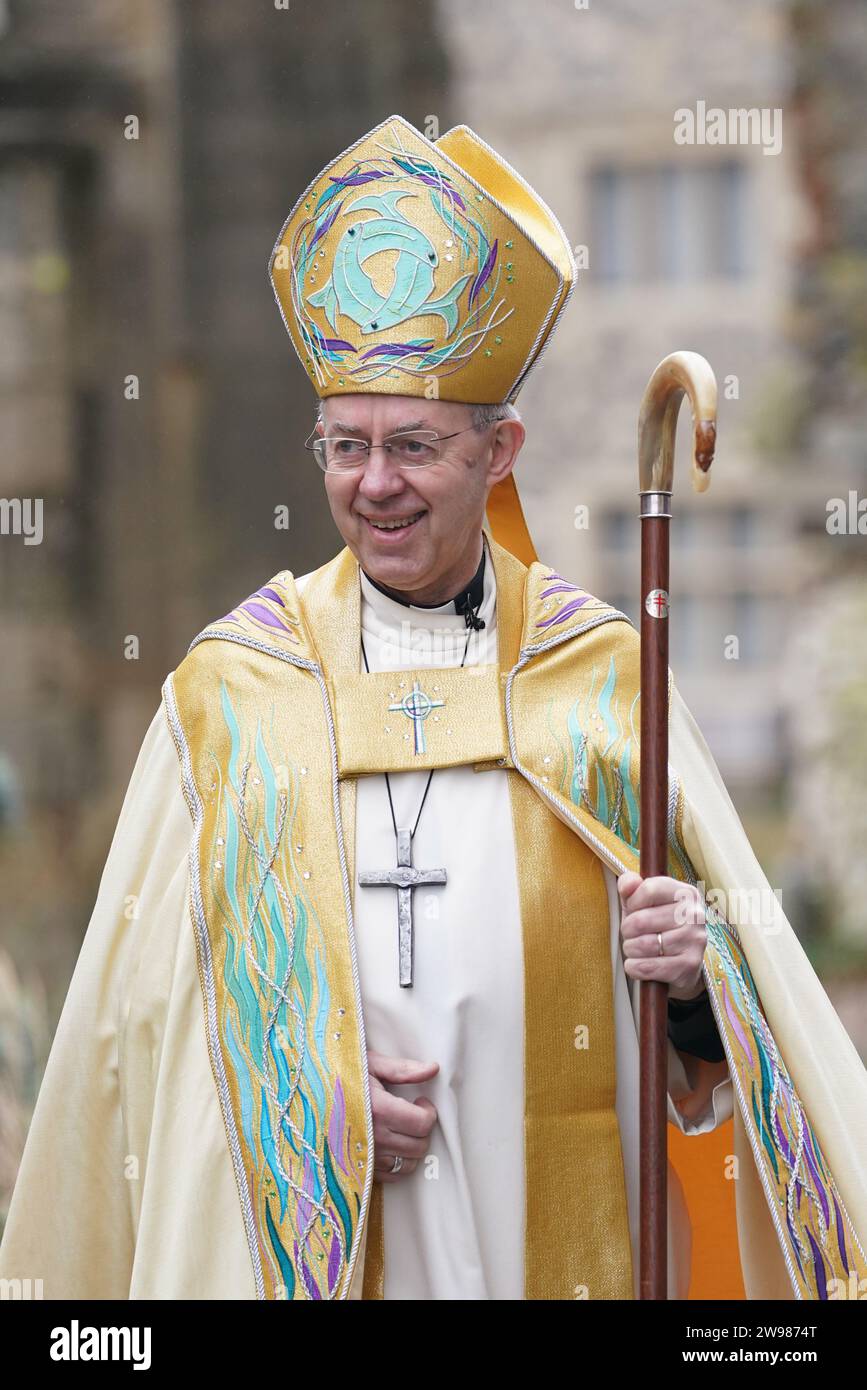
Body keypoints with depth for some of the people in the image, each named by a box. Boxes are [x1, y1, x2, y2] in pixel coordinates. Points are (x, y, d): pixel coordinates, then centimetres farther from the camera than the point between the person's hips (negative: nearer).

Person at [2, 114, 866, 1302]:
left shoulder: (606, 674, 4)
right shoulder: (232, 690, 2)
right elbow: (157, 982, 1)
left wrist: (695, 961, -16)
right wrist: (298, 1087, -14)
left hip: (563, 1234, 1)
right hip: (302, 1237, -1)